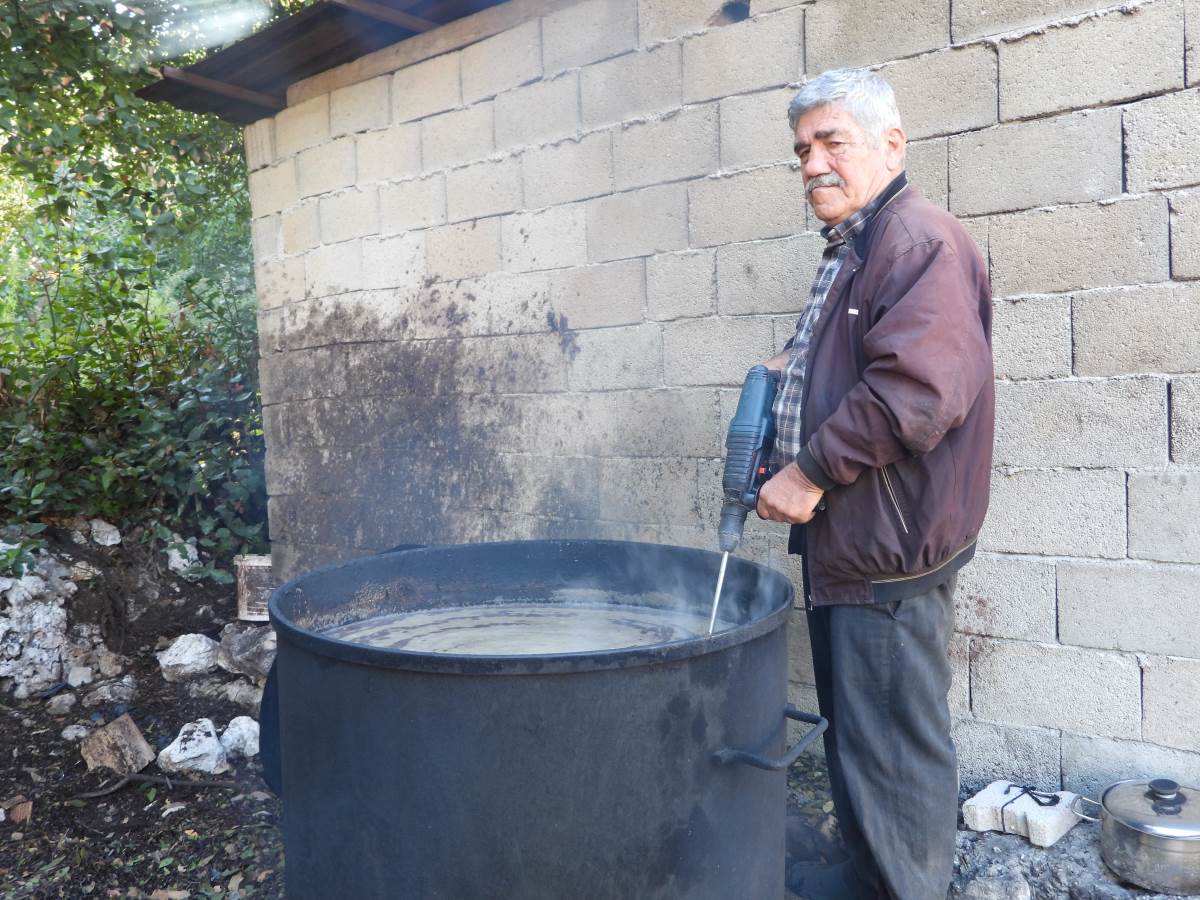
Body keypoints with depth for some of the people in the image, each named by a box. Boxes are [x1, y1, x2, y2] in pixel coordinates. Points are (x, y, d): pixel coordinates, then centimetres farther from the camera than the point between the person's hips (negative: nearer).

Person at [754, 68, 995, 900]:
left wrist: (812, 472, -19)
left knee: (892, 742, 2)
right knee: (854, 727, 21)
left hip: (890, 550, -10)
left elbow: (917, 389, -27)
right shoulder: (852, 250, 18)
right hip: (845, 543, 11)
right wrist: (796, 372, 9)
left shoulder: (921, 240, -15)